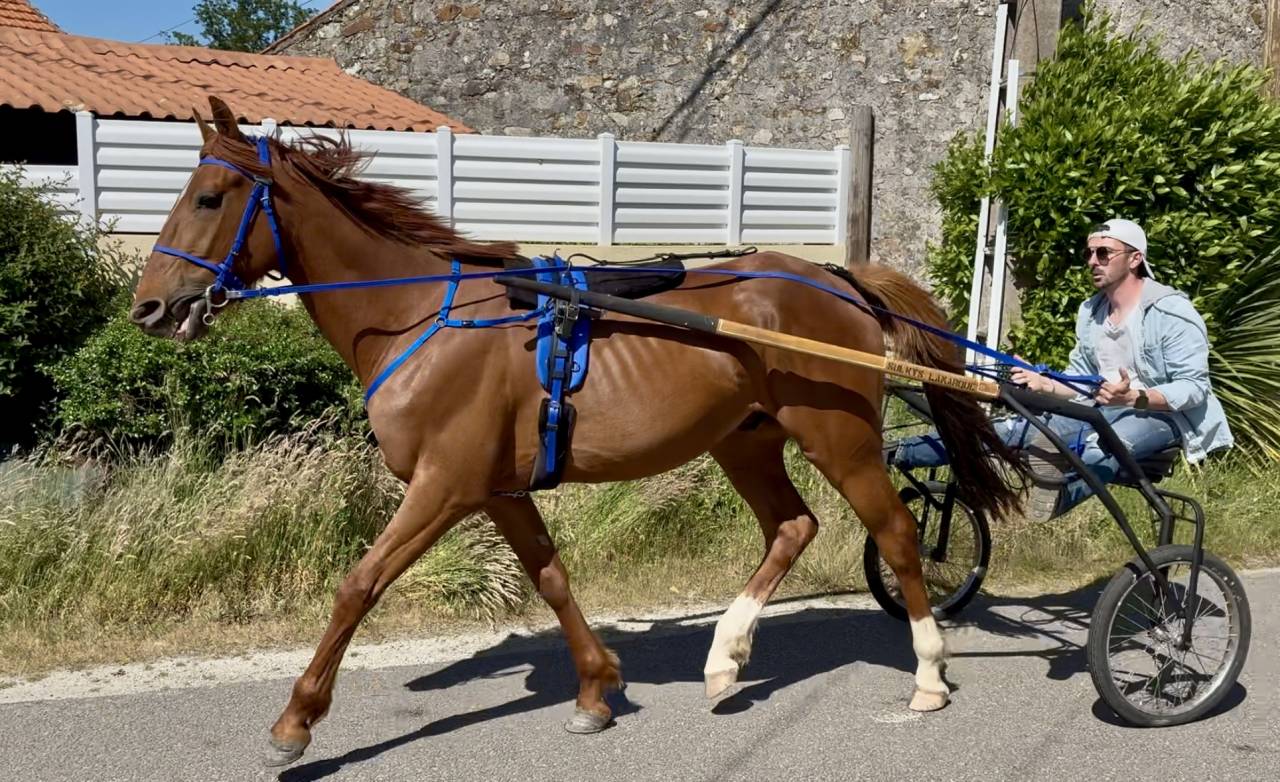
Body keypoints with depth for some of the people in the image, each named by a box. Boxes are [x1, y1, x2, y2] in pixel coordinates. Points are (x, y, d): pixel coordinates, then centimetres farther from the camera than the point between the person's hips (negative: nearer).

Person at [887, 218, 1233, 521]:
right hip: (1106, 411, 6)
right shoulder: (1090, 312, 10)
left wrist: (1133, 396, -34)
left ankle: (1057, 497, -72)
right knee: (1020, 427, -12)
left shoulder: (1172, 313, -12)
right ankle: (896, 454, -21)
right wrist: (1045, 383, -8)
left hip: (1160, 414, -6)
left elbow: (1194, 387, -18)